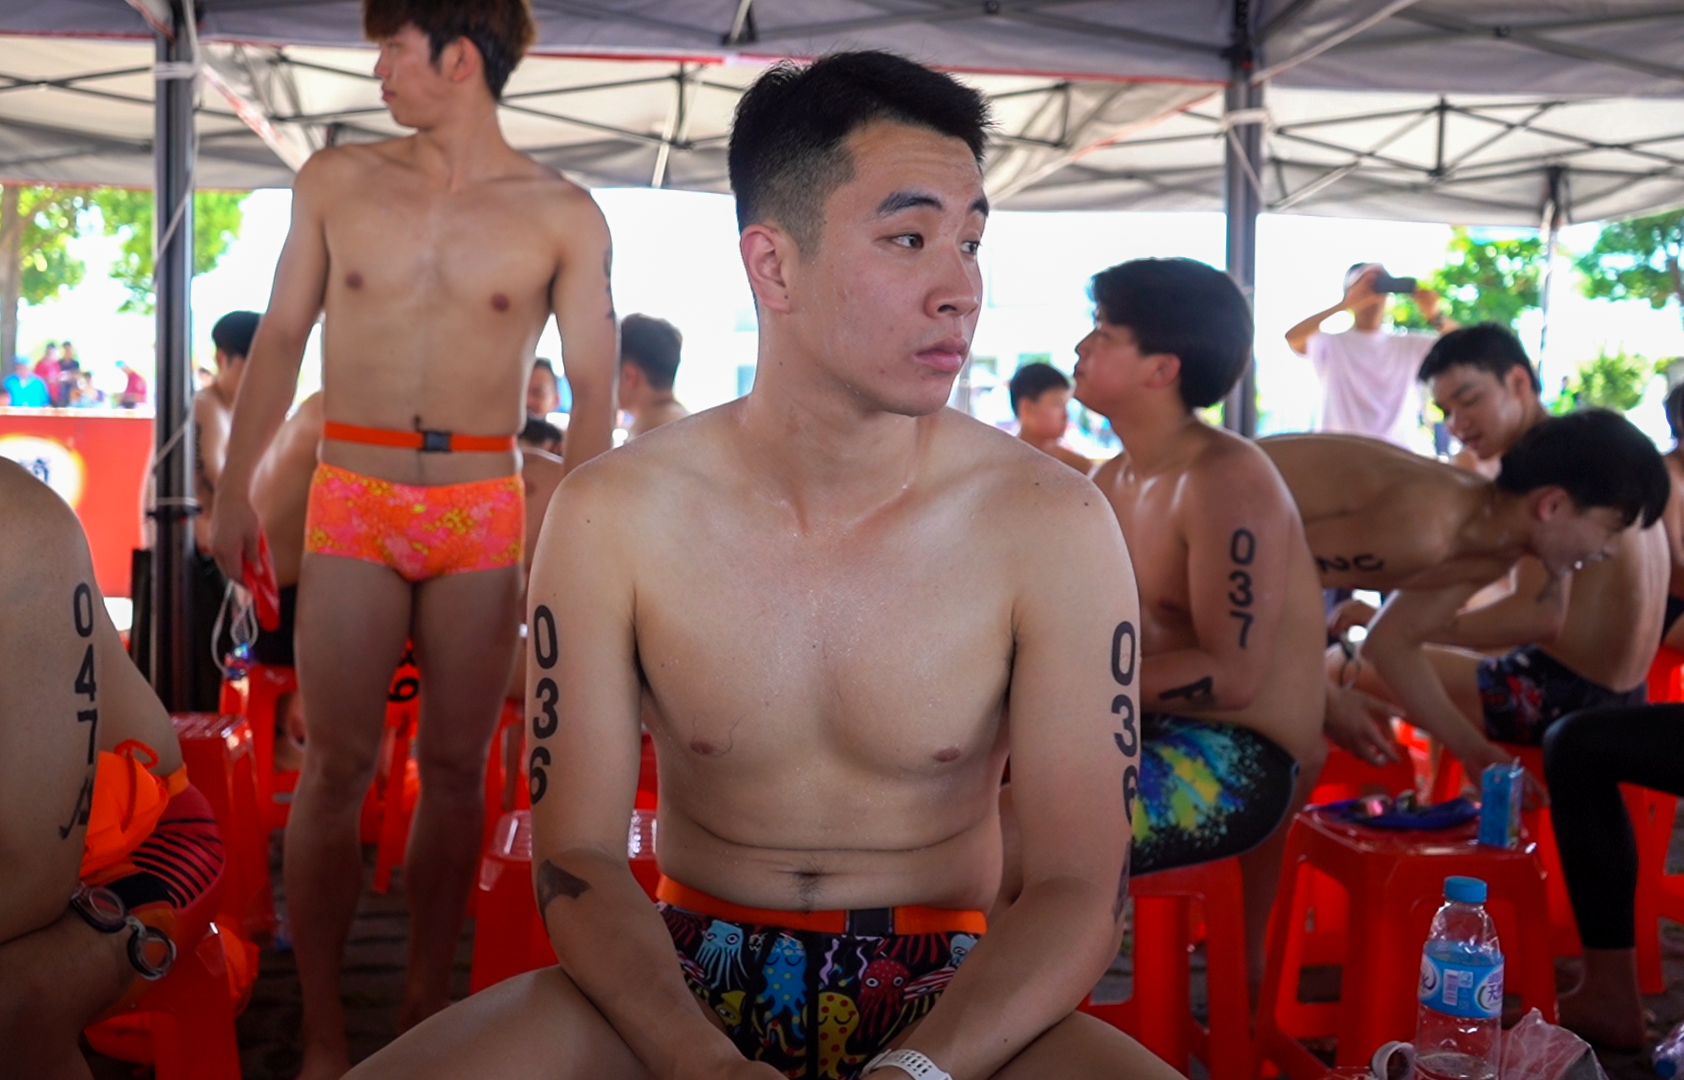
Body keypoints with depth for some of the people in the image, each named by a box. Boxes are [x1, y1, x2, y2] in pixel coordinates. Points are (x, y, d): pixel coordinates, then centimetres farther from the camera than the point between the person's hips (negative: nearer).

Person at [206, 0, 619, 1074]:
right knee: (338, 763, -2)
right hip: (353, 500, 1)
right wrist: (235, 489, 10)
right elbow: (281, 338, 12)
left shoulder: (562, 213, 0)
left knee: (456, 765, 6)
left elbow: (594, 391, 0)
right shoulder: (337, 181, 6)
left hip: (485, 511, 0)